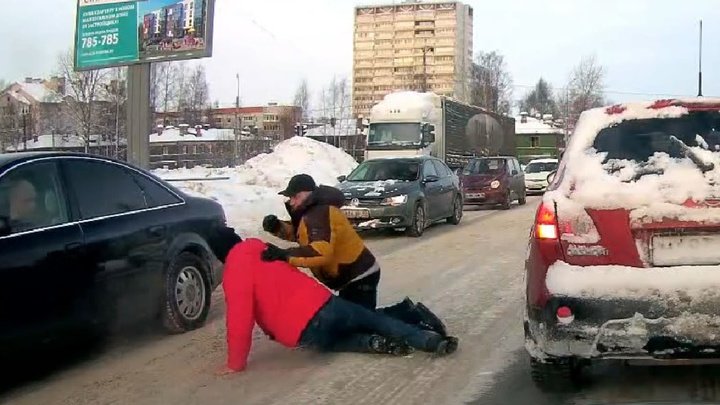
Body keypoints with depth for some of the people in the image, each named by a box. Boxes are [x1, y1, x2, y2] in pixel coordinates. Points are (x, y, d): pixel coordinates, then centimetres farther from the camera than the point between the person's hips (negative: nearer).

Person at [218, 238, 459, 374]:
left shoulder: (234, 275, -4)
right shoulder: (261, 251, 19)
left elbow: (240, 319, -14)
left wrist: (236, 363, -3)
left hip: (305, 333, -5)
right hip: (324, 304, 5)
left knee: (329, 343, 29)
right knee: (377, 321, 21)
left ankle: (372, 343, 2)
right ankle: (434, 341, 8)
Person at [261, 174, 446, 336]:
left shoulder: (319, 214, -24)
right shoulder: (314, 210, 10)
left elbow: (321, 251, -38)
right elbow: (297, 232, 19)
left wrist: (285, 255, -42)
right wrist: (277, 227, -1)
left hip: (359, 276, -11)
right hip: (354, 273, 11)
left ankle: (413, 317, -2)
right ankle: (409, 312, 19)